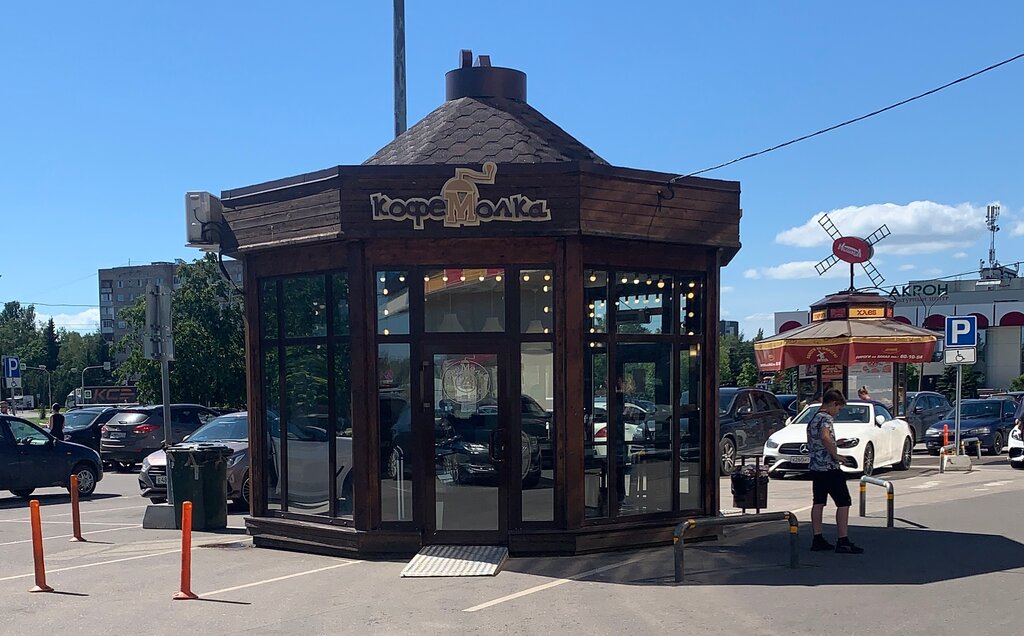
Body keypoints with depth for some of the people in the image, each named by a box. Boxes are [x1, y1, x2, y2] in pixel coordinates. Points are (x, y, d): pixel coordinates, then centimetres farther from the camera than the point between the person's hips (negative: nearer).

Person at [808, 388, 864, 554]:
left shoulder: (813, 419, 15)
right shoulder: (826, 418, -14)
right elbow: (825, 437, -32)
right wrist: (836, 455, -23)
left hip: (815, 467, 9)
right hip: (829, 467, -9)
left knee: (818, 502, 12)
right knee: (844, 503, -4)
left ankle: (818, 540, 15)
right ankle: (843, 542, -5)